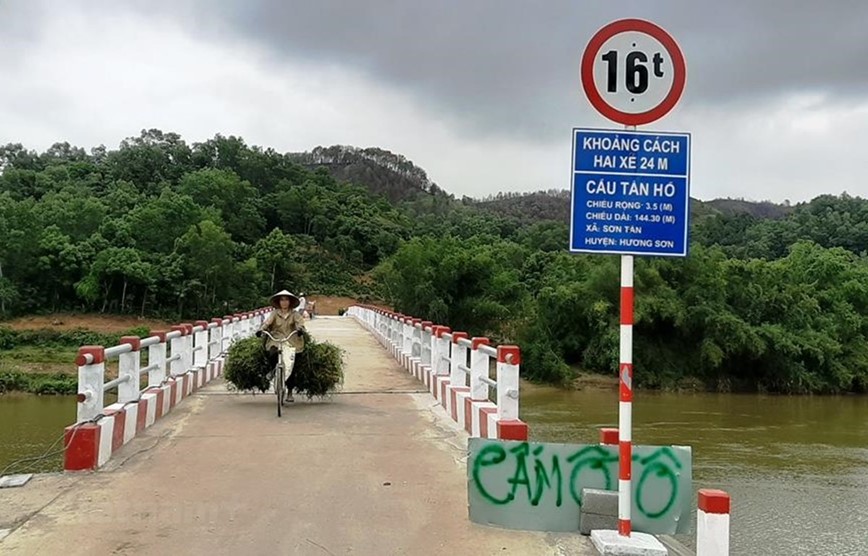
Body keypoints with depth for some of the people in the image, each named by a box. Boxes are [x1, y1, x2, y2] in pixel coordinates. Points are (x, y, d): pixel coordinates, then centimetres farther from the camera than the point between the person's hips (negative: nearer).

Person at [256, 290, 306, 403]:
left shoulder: (294, 314, 9)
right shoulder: (275, 314, 11)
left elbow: (299, 322, -9)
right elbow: (267, 322, -2)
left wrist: (300, 329, -31)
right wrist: (260, 329, -21)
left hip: (291, 342, 0)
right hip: (276, 340, 0)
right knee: (272, 354, -32)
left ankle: (290, 392, 13)